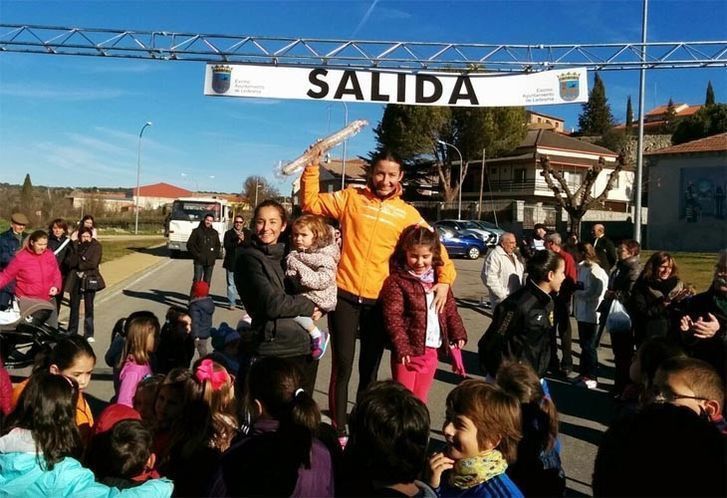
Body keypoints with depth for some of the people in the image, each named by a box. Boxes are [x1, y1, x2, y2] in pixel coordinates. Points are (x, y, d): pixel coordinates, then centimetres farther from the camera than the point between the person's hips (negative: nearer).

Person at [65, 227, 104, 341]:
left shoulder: (96, 247, -6)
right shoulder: (75, 246, 3)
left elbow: (93, 264, -16)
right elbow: (69, 262, -7)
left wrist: (78, 264, -8)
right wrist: (80, 256, -20)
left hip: (89, 280, -3)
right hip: (75, 280, 3)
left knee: (89, 308, 3)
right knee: (74, 307, 12)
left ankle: (89, 334, 11)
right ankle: (72, 332, 25)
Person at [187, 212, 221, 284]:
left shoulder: (215, 233, 13)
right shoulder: (197, 231, 1)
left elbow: (218, 246, 19)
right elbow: (190, 244, -1)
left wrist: (215, 255, 4)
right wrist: (196, 255, -9)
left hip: (210, 262, 4)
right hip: (199, 261, -3)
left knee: (207, 282, 8)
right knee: (197, 281, -8)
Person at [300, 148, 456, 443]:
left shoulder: (406, 213, 5)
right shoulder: (351, 198, 3)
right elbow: (311, 204, 3)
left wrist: (444, 278, -3)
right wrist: (313, 167, -5)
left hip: (380, 301, 2)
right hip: (345, 295, -1)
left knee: (369, 370, 12)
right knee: (343, 367, 2)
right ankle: (339, 433, 16)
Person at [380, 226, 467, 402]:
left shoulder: (438, 279, 9)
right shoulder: (396, 281, -12)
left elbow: (450, 309, 14)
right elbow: (393, 317, -15)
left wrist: (458, 333, 3)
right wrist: (402, 347, -20)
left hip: (432, 351, 6)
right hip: (409, 350, -6)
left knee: (420, 400, 16)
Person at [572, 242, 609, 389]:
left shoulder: (594, 270, -17)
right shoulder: (582, 267, 11)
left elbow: (593, 292, -24)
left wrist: (575, 292, -14)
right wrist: (576, 287, 1)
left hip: (590, 313, -9)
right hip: (582, 312, 9)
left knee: (589, 346, 1)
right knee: (584, 344, 17)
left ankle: (592, 377, 12)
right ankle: (584, 373, 28)